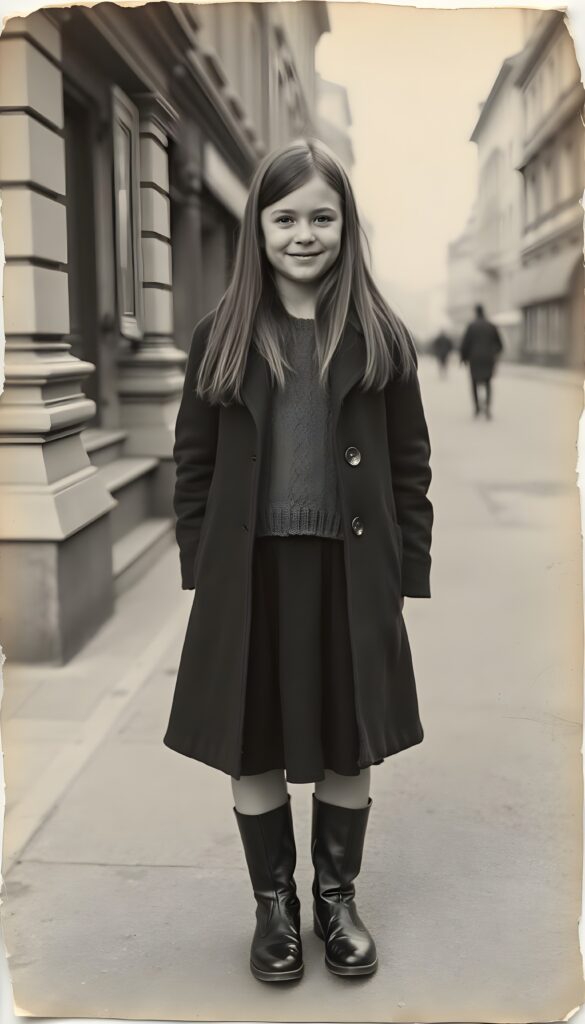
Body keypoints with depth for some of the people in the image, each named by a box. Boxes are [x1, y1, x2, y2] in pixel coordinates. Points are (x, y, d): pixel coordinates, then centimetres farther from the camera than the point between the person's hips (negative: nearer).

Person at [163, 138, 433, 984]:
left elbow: (409, 467, 2)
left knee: (349, 753, 13)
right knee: (253, 752, 12)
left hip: (352, 574, 0)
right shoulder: (223, 336, 2)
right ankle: (274, 905, 34)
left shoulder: (381, 338, 1)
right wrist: (201, 570, -2)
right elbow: (194, 464, 3)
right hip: (248, 575, 1)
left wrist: (406, 574, -2)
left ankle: (337, 900, 36)